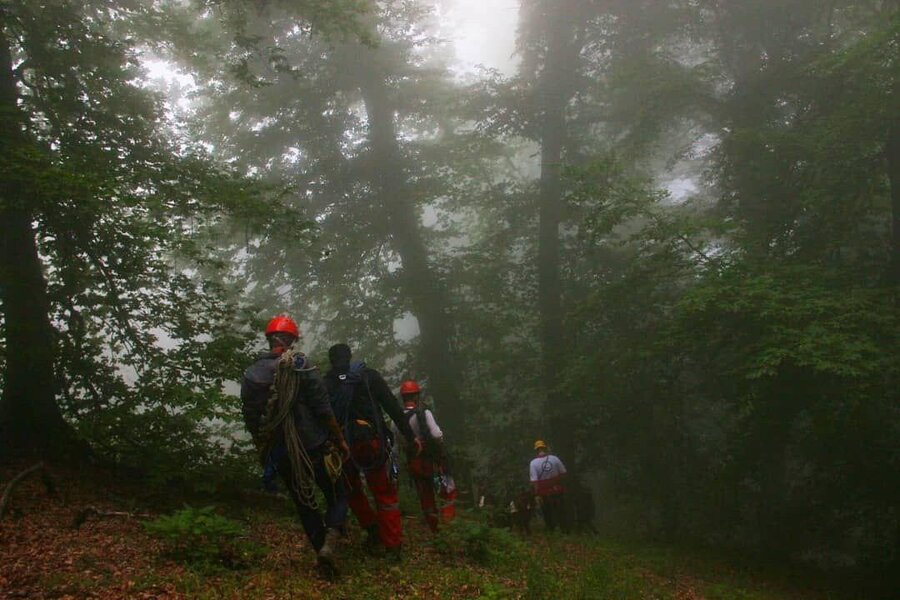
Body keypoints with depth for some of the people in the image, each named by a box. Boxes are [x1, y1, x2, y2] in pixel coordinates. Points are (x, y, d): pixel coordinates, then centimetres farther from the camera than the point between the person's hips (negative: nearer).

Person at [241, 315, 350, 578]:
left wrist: (264, 451, 18)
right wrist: (340, 440, -2)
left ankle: (321, 554, 16)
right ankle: (329, 543, -13)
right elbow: (323, 409, -12)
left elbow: (250, 419, 6)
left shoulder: (250, 375, 2)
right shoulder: (300, 365, -10)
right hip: (313, 447, -4)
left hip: (280, 455, 4)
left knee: (305, 505, 16)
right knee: (337, 495, 9)